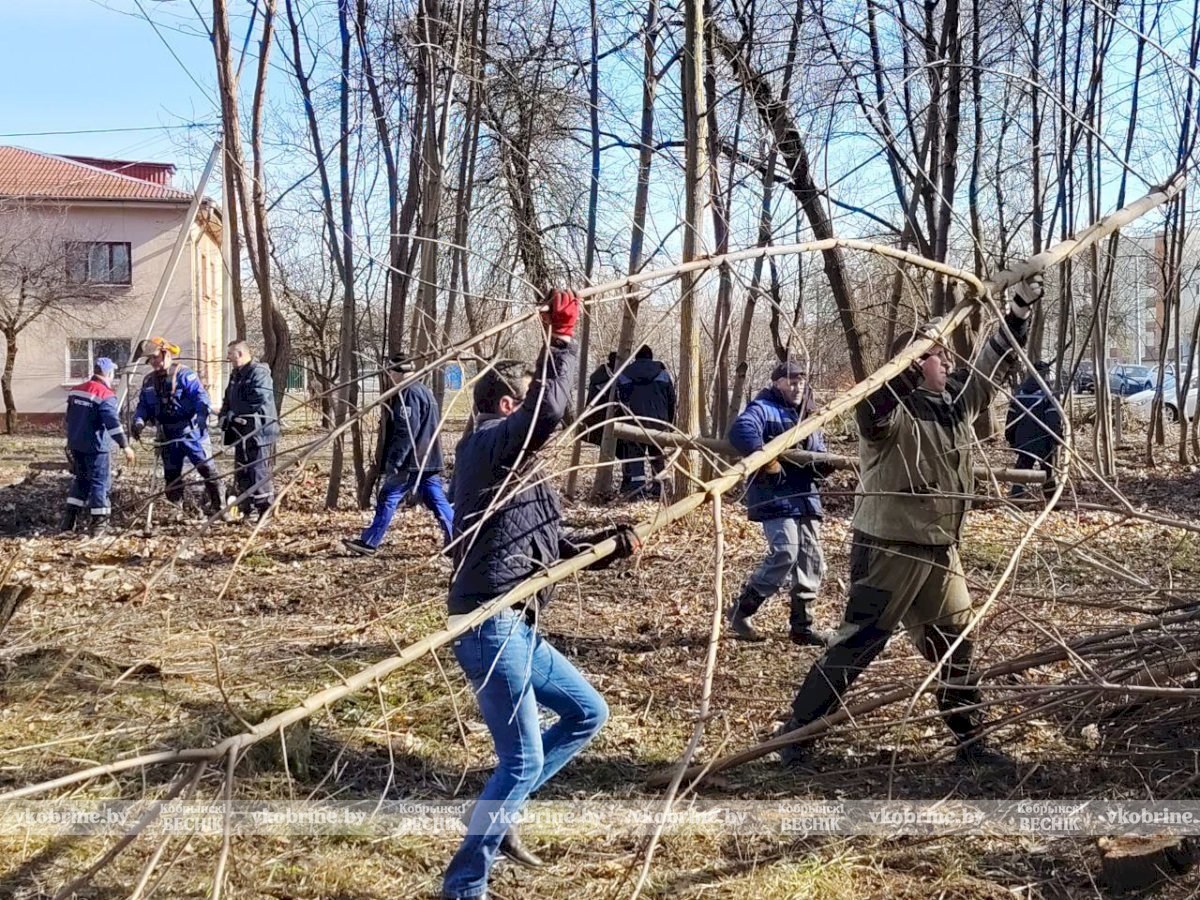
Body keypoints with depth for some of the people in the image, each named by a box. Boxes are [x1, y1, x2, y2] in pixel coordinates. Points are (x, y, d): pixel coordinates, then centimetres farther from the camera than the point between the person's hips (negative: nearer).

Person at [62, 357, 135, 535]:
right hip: (95, 447, -7)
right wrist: (125, 445, -27)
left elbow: (70, 419, 19)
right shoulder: (106, 395, -16)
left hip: (76, 444, 7)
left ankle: (69, 519, 18)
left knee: (80, 479, 19)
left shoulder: (76, 390, 9)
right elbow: (113, 422, -25)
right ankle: (99, 521, 1)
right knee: (99, 482, 1)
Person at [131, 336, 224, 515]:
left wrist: (202, 415, -34)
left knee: (207, 469, -7)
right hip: (168, 438, 6)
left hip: (191, 433, -6)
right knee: (171, 476, 12)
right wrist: (139, 421, -7)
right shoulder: (148, 382, 11)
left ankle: (219, 507, -3)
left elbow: (200, 396, -18)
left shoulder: (184, 375, -9)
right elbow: (143, 405, 14)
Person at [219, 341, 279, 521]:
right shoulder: (236, 375, 18)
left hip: (258, 433, -10)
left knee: (259, 473, -8)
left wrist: (235, 415, -18)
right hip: (241, 434, 10)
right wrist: (225, 416, 3)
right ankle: (245, 510, 23)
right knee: (241, 473, 14)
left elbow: (260, 403, -21)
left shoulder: (258, 373, -13)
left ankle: (265, 511, -2)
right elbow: (228, 400, 24)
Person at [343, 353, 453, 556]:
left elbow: (407, 430, -21)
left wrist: (394, 460, -21)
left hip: (412, 461, -9)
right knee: (436, 500, 7)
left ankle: (369, 542, 3)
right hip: (428, 460, 9)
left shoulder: (409, 393, -14)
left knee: (388, 498, -2)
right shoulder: (424, 391, 18)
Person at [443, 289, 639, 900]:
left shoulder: (513, 466, 21)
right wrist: (562, 335, -17)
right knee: (522, 761, -8)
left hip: (515, 627, 10)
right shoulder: (488, 445, -9)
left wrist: (608, 546, 6)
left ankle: (497, 814, 22)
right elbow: (550, 409, -28)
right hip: (491, 626, -10)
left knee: (587, 712, 20)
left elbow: (551, 548, 21)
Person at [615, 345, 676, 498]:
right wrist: (669, 422, 19)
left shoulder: (624, 375, 8)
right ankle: (659, 485, 15)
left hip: (634, 421, -1)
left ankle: (638, 486, -12)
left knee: (635, 454, 0)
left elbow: (621, 401, 6)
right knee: (658, 454, 15)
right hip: (658, 421, 1)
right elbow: (671, 400, 11)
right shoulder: (663, 373, 10)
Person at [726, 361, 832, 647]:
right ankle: (740, 611, -4)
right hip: (776, 497, -8)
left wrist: (823, 463, -4)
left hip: (806, 498, 8)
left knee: (811, 559, 5)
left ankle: (800, 624, 15)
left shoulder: (807, 417, 22)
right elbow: (741, 429, -26)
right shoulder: (764, 409, -5)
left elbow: (820, 457, 22)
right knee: (785, 554, -19)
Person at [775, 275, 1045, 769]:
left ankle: (969, 739, 29)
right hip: (888, 549, -8)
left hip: (940, 549, 8)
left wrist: (1021, 306, 11)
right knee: (858, 643, -5)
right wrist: (912, 362, -46)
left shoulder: (959, 399, 8)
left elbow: (996, 361, 18)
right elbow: (872, 410, -39)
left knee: (955, 643, 15)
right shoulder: (891, 409, -15)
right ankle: (795, 730, 6)